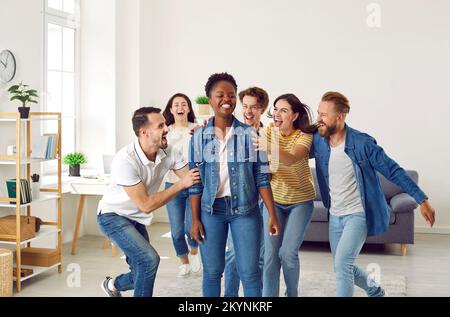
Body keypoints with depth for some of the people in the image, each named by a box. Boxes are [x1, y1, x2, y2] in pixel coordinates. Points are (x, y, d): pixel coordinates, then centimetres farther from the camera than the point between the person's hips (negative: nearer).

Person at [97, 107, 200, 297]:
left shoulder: (169, 153, -13)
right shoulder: (125, 160, -30)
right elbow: (146, 205, -29)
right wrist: (181, 184, -31)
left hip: (135, 219, 7)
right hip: (113, 216, -7)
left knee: (143, 276, 12)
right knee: (149, 259, -24)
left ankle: (113, 285, 43)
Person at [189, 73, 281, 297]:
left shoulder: (250, 134, -2)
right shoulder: (200, 137, 1)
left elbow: (262, 177, -1)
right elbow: (195, 182, 3)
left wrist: (272, 214, -4)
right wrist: (195, 219, 0)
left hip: (245, 209, -1)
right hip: (211, 211, 1)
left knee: (249, 271, 2)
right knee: (212, 271, 8)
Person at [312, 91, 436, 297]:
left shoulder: (362, 143, -17)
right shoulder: (317, 141, -4)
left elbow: (393, 171, -13)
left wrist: (422, 199, -14)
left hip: (358, 215, -6)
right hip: (334, 216, 6)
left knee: (342, 264, -21)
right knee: (343, 267, 17)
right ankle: (375, 291, 44)